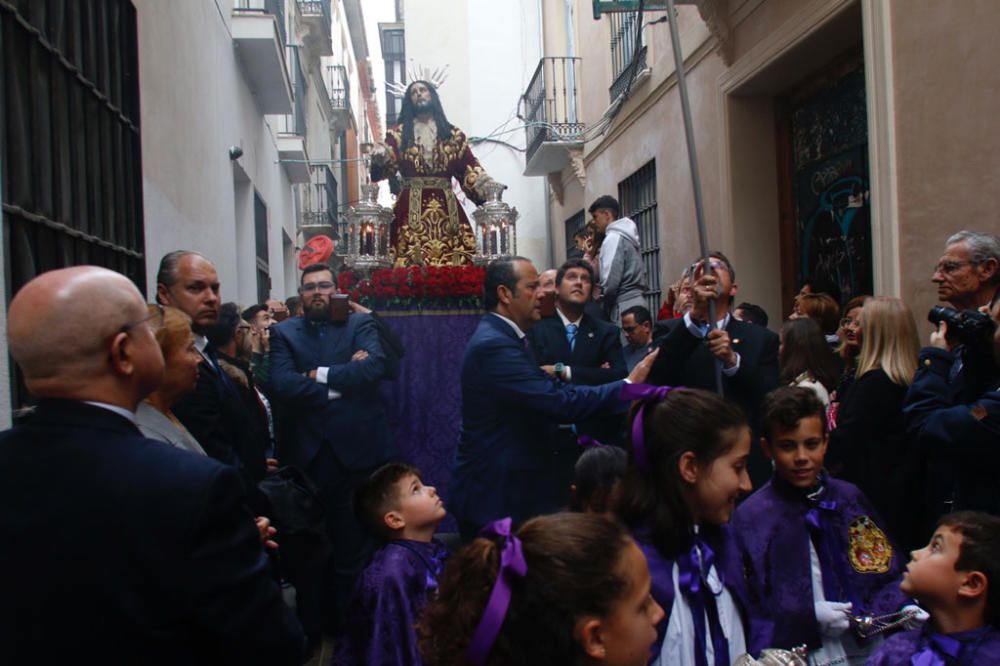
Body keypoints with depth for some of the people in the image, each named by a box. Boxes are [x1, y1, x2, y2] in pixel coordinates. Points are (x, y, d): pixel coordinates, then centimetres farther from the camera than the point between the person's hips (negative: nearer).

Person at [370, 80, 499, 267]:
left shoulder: (453, 135, 17)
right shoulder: (398, 133, 12)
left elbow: (469, 168, 11)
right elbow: (387, 165, -3)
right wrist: (379, 157, -26)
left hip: (447, 208, 1)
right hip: (411, 208, -1)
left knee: (455, 268, -7)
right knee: (412, 266, -11)